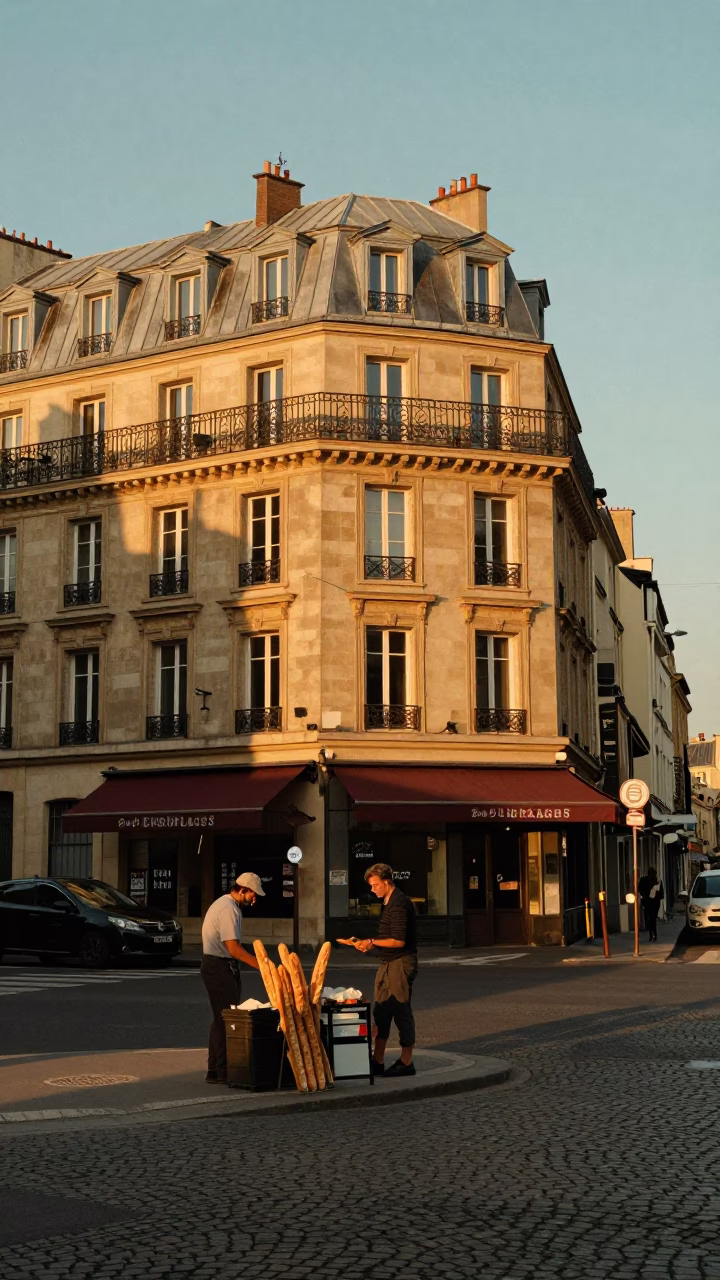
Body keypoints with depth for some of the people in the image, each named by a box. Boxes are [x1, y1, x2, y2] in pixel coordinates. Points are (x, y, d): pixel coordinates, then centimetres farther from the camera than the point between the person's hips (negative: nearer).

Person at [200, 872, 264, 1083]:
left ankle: (215, 1071, 16)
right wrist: (261, 965, -23)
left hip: (217, 966, 11)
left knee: (221, 1019, 12)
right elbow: (233, 948, -23)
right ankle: (222, 1072, -7)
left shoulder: (224, 904, 17)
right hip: (219, 968, -11)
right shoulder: (229, 909, -17)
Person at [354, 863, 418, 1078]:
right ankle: (377, 1062, 14)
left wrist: (372, 942, -13)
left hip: (401, 963, -10)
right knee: (381, 1011, 10)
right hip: (389, 963, 10)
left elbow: (399, 941, -22)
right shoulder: (389, 903, 15)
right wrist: (372, 944, 10)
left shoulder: (398, 904, -17)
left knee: (401, 1011, -3)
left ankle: (406, 1063, 5)